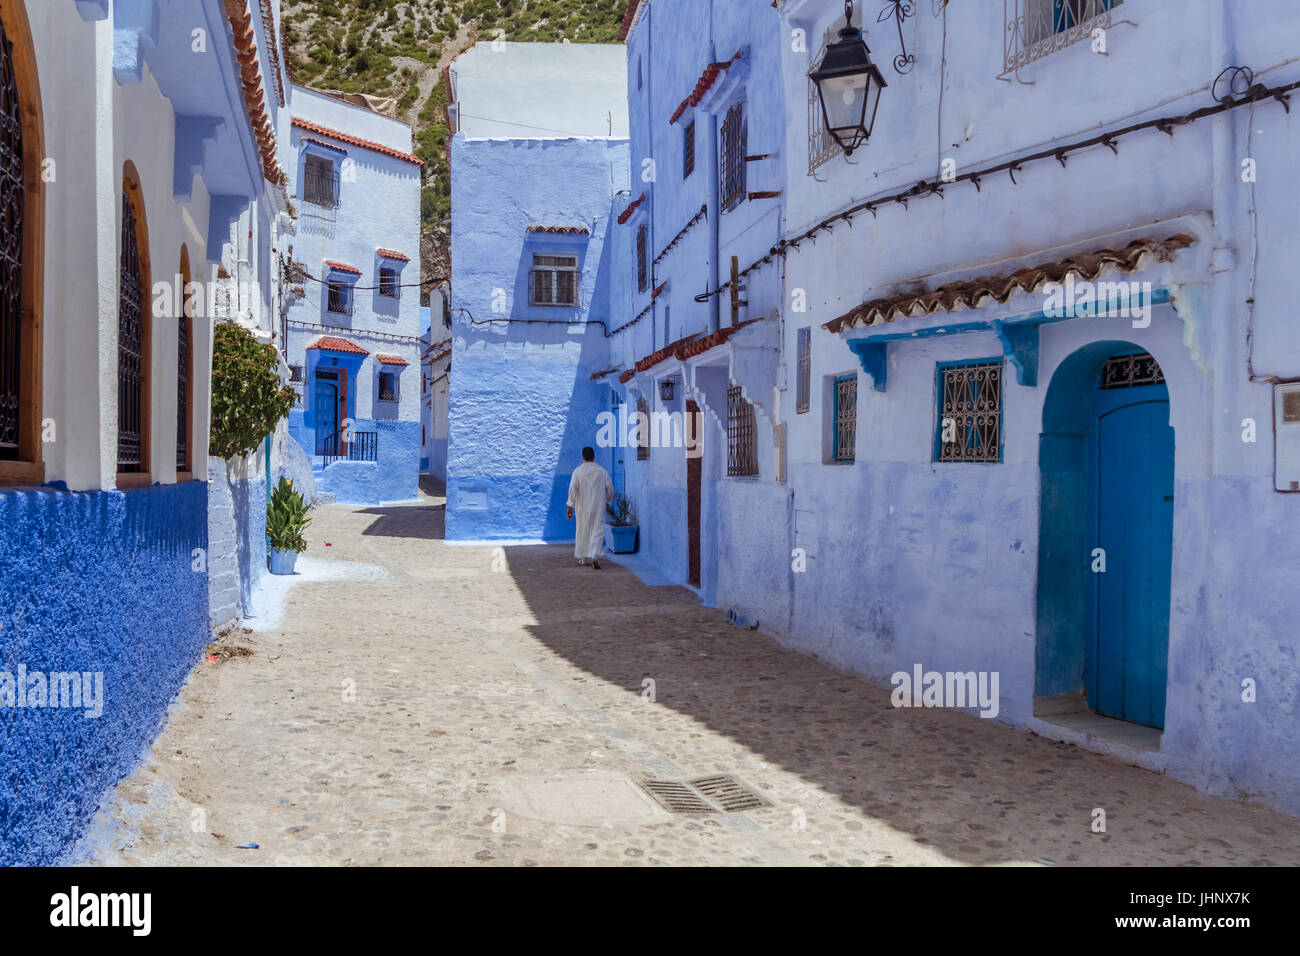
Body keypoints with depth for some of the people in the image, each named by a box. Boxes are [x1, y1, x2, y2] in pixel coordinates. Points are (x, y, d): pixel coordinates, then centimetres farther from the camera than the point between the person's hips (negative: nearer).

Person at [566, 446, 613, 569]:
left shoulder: (577, 471, -5)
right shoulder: (602, 471, 0)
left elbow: (573, 489, -8)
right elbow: (610, 488, 5)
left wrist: (570, 507, -3)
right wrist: (608, 501, 23)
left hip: (582, 508, 0)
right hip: (598, 508, 0)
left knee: (582, 531, 13)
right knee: (598, 531, 0)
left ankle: (583, 558, 21)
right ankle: (595, 556, -18)